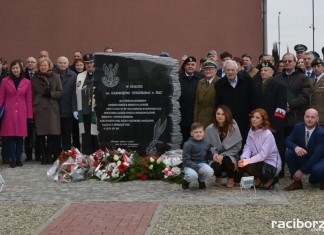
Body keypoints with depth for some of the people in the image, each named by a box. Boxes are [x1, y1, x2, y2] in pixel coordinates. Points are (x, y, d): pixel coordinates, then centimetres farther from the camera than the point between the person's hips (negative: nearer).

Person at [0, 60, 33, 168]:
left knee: (20, 137, 3)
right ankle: (12, 159, 7)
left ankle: (18, 159, 13)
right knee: (10, 136, 0)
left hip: (21, 113, 0)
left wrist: (29, 115, 2)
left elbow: (29, 100, 5)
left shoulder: (27, 82, 4)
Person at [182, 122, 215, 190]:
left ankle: (201, 180, 10)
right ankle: (186, 181, 6)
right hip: (190, 165, -4)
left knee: (209, 172, -29)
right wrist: (197, 168, -25)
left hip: (201, 163, 4)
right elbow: (186, 160, -16)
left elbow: (209, 154, 18)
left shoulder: (206, 144, 3)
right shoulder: (188, 144, -13)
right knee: (193, 176, -36)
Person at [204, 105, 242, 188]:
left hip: (230, 156, 0)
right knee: (215, 166, -32)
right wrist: (214, 154, -19)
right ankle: (218, 177, 10)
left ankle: (230, 178, 1)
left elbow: (237, 146, -6)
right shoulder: (210, 129, -7)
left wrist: (223, 155, -17)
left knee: (227, 160, -35)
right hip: (216, 157, 0)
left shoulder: (233, 127, -9)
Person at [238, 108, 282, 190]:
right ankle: (258, 180, 10)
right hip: (258, 160, 6)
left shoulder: (268, 134, -21)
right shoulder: (251, 131, 0)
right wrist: (244, 158, -27)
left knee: (251, 167, -29)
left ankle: (270, 180, 0)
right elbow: (247, 147, -7)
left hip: (271, 164, -6)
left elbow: (263, 155, -26)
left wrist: (247, 161, -32)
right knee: (241, 164, -16)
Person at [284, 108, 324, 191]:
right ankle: (297, 182, -8)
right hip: (302, 158, 4)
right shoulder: (298, 127, -9)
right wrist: (295, 147, -32)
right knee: (288, 153, -23)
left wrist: (302, 170, -28)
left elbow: (317, 155, -27)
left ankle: (313, 179, 3)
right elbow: (288, 141, -6)